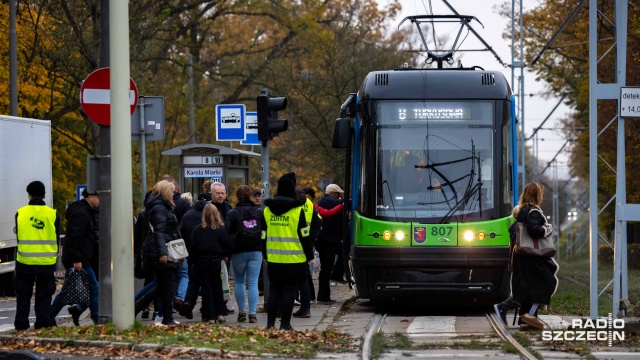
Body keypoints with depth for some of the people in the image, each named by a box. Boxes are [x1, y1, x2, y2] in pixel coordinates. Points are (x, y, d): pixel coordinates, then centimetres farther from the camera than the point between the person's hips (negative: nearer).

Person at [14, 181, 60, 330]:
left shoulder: (20, 213, -2)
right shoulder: (53, 214, -3)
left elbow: (18, 237, 7)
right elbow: (57, 239, 5)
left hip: (24, 261, 0)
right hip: (47, 262, 0)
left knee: (23, 295, 11)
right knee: (44, 295, 8)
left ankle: (21, 324, 11)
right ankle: (43, 323, 5)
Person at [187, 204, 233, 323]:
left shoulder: (198, 229, -2)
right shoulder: (221, 229, -5)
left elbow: (191, 246, -2)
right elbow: (229, 244, -7)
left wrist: (195, 260, 8)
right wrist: (223, 254, 8)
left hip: (202, 261, 0)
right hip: (216, 260, 0)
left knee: (206, 288, 4)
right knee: (217, 286, 11)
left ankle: (209, 316, 0)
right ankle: (220, 313, 5)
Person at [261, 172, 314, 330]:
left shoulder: (267, 210, 5)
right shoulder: (297, 211, -9)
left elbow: (263, 236, 11)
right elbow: (305, 236, -7)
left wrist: (265, 256, 21)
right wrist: (310, 256, 2)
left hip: (273, 260, 4)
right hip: (294, 260, -4)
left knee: (274, 290, 12)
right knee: (289, 291, 1)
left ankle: (270, 322, 11)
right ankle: (285, 323, 0)